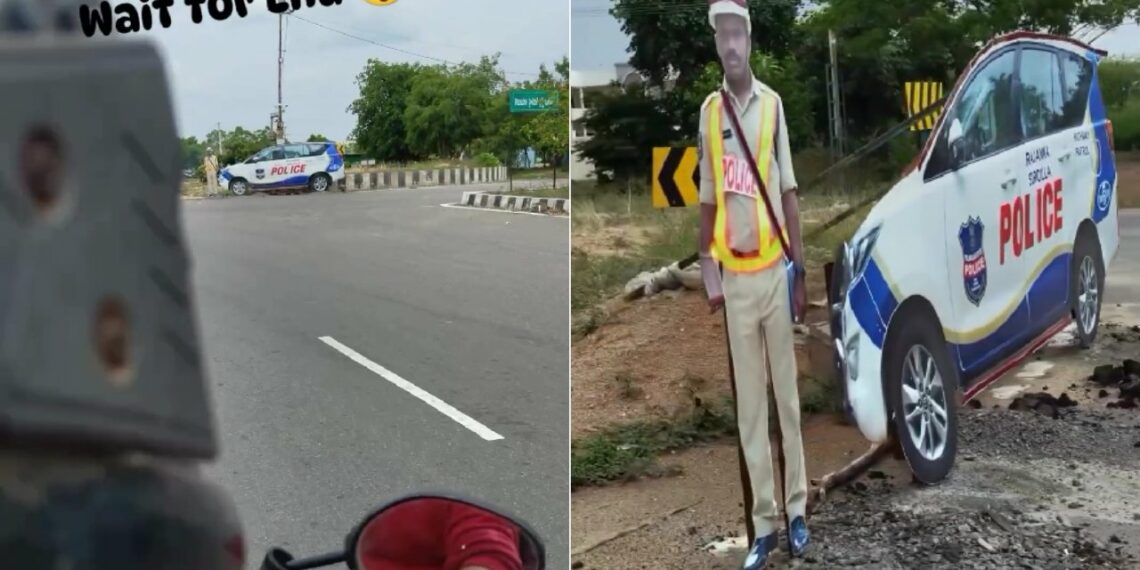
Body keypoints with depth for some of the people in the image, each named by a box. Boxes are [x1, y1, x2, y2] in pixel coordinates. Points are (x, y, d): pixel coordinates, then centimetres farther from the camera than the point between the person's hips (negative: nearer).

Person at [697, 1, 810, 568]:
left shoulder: (773, 104, -1)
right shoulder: (708, 112, 5)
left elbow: (789, 191, 1)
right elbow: (708, 199, 8)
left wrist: (800, 270, 0)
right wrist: (708, 271, 1)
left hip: (774, 269, -2)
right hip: (734, 276, 2)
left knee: (787, 393, 7)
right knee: (748, 403, 6)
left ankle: (796, 509, 19)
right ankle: (764, 523, 14)